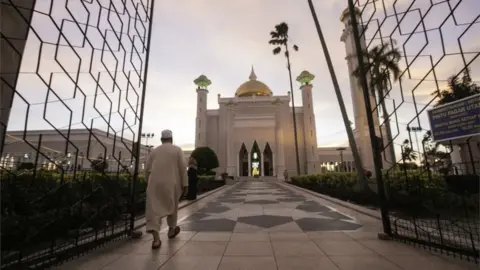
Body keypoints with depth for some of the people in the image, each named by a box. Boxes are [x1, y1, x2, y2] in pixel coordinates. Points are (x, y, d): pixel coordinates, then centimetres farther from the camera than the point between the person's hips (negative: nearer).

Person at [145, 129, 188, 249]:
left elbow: (147, 169, 12)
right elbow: (183, 168, -4)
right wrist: (184, 184, 1)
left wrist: (149, 183, 24)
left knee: (154, 209, 1)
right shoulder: (177, 150, 2)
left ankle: (156, 239, -8)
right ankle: (171, 229, 35)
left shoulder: (154, 151, 11)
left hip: (155, 183, 2)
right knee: (172, 206, 18)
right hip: (171, 183, -1)